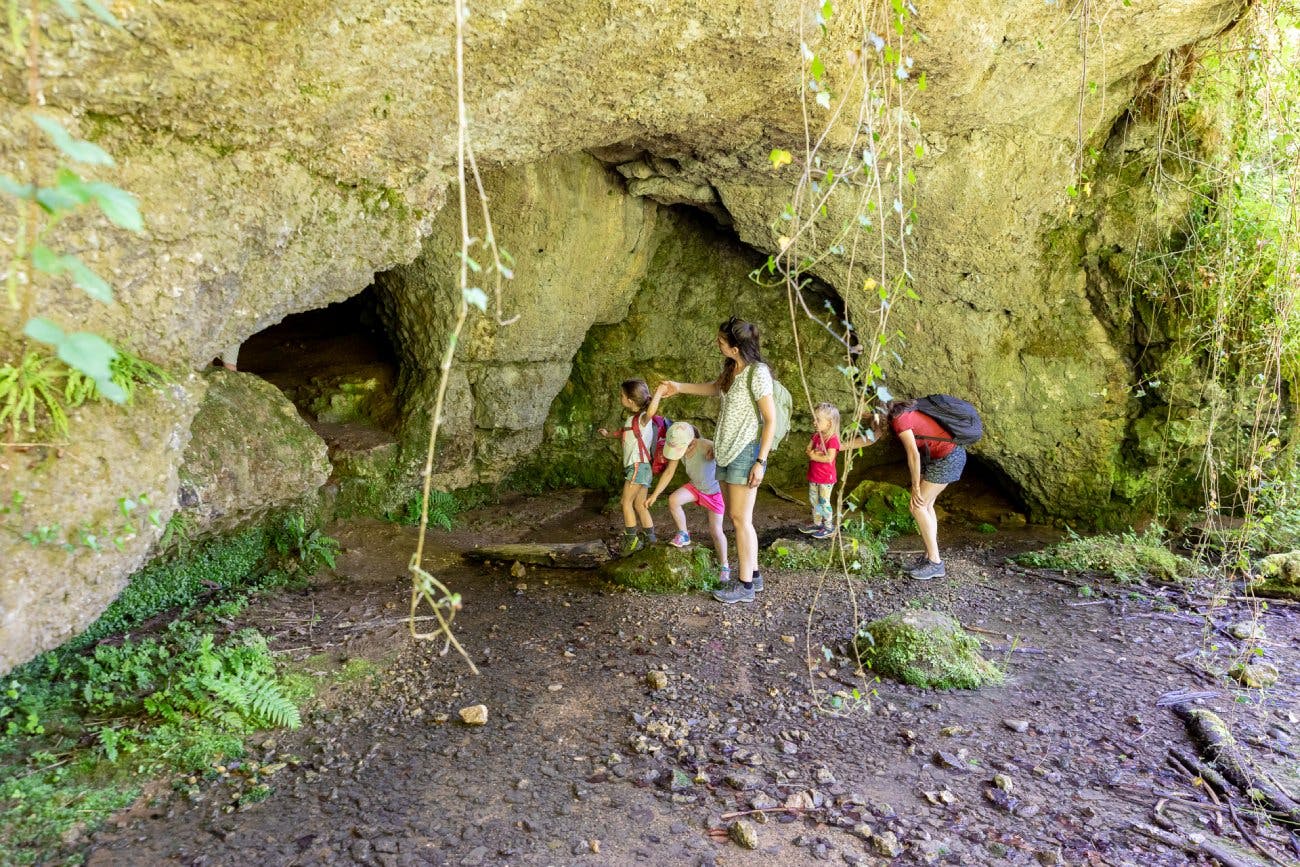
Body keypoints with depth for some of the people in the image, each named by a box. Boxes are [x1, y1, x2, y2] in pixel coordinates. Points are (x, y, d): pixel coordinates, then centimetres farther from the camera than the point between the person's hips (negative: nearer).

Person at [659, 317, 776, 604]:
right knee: (738, 517, 11)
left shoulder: (757, 373, -17)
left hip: (746, 452, -8)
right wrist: (680, 387, 30)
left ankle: (745, 586, 3)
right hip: (727, 452, 8)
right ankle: (752, 574, 22)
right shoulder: (730, 368, 8)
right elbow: (715, 388, 31)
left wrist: (760, 461, -19)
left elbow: (771, 420, -16)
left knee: (740, 518, -5)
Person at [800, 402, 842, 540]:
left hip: (826, 478, -8)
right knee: (813, 500, 16)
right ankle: (817, 523, 30)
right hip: (814, 476, 8)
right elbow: (808, 449, 6)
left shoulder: (832, 439, -20)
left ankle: (829, 527, 12)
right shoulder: (816, 436, 6)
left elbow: (829, 458, -28)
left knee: (824, 502, 0)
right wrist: (811, 453, -16)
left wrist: (814, 456, -19)